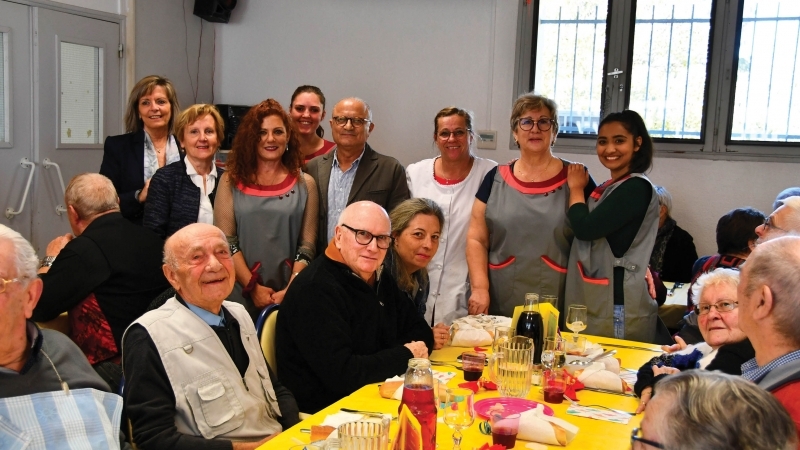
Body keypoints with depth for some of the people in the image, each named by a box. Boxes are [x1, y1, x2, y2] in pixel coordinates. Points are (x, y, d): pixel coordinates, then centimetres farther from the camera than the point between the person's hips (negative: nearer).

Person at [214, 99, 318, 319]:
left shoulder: (305, 184, 4)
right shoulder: (231, 181, 3)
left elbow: (307, 245, 0)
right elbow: (225, 241, -2)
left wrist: (290, 291, -11)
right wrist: (253, 287, -10)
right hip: (240, 291, 0)